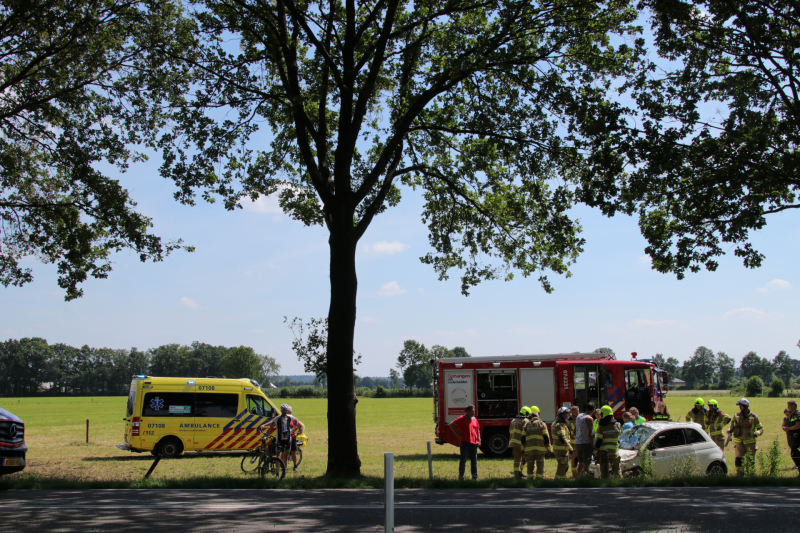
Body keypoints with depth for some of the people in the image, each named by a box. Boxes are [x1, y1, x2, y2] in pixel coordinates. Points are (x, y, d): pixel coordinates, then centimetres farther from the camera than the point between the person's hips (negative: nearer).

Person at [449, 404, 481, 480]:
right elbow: (452, 425, -3)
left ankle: (475, 476, 18)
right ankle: (461, 476, 7)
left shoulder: (475, 419, 13)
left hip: (474, 443, 5)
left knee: (474, 460, 9)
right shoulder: (462, 419, -4)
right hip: (465, 443, -5)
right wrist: (458, 434, -6)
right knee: (463, 460, -2)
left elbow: (478, 429, 25)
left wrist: (479, 439, 15)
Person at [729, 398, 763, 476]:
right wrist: (730, 430, -8)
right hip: (739, 441, 2)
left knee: (750, 460, 3)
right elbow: (733, 426, 14)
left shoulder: (753, 416, -4)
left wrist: (757, 433, -18)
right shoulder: (736, 416, 3)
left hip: (750, 442, -2)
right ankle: (739, 474, 7)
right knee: (739, 459, -3)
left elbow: (761, 428, 3)